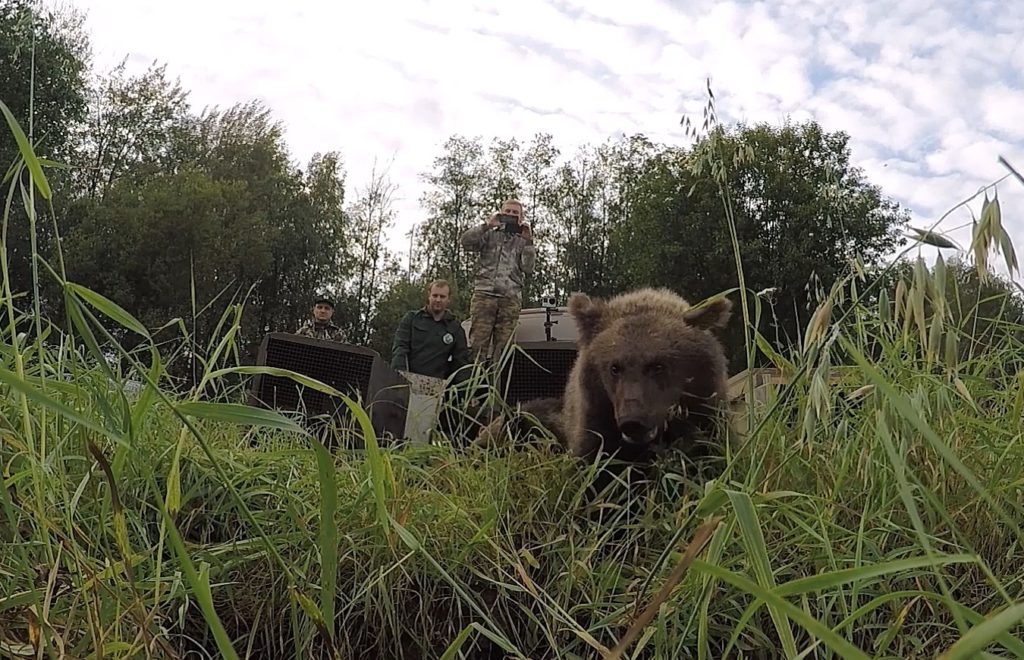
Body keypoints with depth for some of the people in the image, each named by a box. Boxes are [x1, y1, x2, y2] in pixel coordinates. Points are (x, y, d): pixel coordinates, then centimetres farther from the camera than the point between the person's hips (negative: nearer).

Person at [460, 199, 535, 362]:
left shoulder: (522, 242, 20)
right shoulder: (489, 235, 17)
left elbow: (528, 268, 5)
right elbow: (466, 242, -1)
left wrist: (528, 241, -2)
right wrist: (487, 225, -6)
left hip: (511, 299, 2)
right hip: (484, 295, -1)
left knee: (503, 346, -3)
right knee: (478, 343, -11)